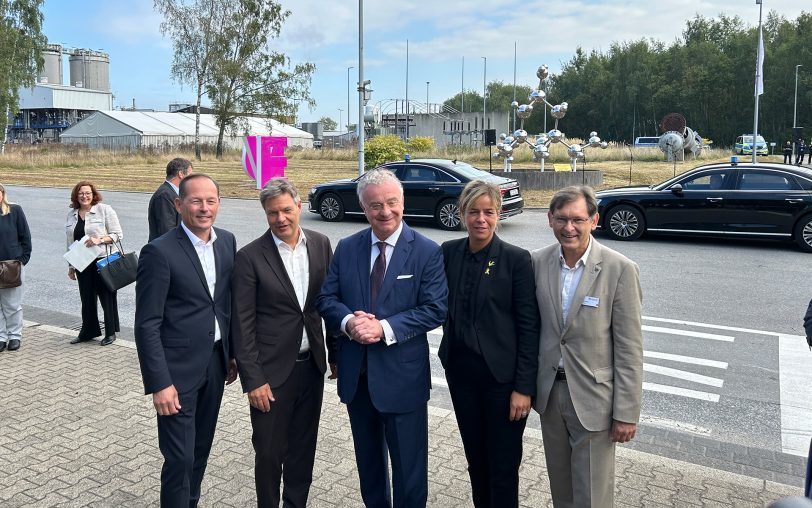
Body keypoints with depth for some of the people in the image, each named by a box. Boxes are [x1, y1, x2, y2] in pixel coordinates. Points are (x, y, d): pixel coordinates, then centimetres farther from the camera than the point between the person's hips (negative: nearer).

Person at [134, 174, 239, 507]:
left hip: (215, 363, 6)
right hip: (178, 368, -6)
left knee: (201, 448, 19)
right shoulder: (159, 252, -15)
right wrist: (159, 383, -17)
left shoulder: (227, 242, 3)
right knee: (180, 457, 2)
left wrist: (234, 354, 13)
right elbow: (147, 325, -15)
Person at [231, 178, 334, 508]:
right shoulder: (250, 257, -11)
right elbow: (242, 324, -10)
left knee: (303, 447, 17)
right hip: (272, 370, -3)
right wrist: (252, 379, -12)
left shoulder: (320, 244, 0)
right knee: (269, 452, 10)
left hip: (311, 365, 4)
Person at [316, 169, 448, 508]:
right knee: (367, 460, 23)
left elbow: (435, 310, -13)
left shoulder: (427, 251, -8)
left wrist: (385, 327, -23)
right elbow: (326, 298, 3)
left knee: (409, 467, 10)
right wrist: (348, 321, -18)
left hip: (402, 376, -4)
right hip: (356, 374, 4)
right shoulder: (346, 248, 3)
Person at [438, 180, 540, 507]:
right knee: (475, 459, 18)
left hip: (501, 376, -4)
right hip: (461, 371, 4)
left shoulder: (516, 259, -11)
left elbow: (529, 327, -10)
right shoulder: (449, 252, 1)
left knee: (503, 467, 7)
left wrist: (524, 387, -12)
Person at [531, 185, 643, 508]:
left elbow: (629, 348, -12)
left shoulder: (620, 270, -14)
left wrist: (626, 413, -11)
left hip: (592, 397, -4)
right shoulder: (537, 262, -2)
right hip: (549, 391, 4)